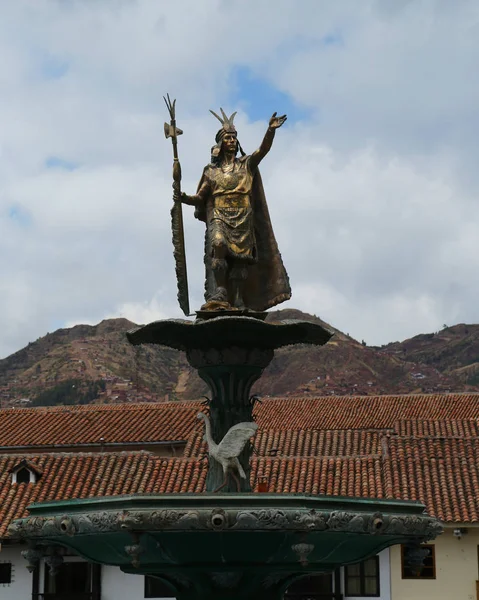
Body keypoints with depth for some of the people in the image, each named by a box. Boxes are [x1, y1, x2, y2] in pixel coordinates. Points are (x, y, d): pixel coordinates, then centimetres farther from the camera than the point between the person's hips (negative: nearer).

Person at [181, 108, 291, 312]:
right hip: (219, 218, -1)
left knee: (241, 260, -7)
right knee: (218, 246, -27)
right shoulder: (211, 170, 14)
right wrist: (185, 198, -13)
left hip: (243, 220, 1)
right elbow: (200, 198, 9)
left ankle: (238, 304, -8)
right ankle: (217, 297, -34)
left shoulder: (247, 164, 14)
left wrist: (271, 130, -22)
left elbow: (264, 149, -4)